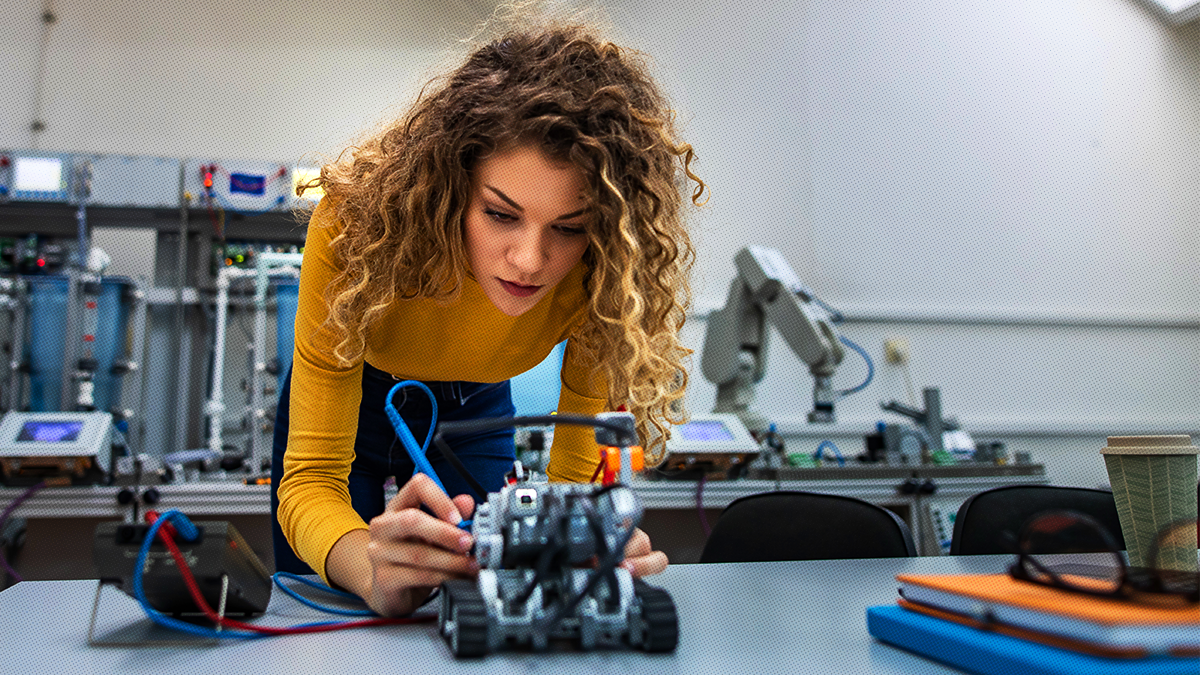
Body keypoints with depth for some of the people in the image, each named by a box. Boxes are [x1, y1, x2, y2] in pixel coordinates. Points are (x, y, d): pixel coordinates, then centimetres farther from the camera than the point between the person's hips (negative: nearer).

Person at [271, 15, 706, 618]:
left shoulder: (601, 275, -32)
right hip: (351, 401, 0)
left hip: (474, 414, 1)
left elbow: (575, 477, -26)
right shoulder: (360, 219, -38)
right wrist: (372, 568, -59)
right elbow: (311, 479, -37)